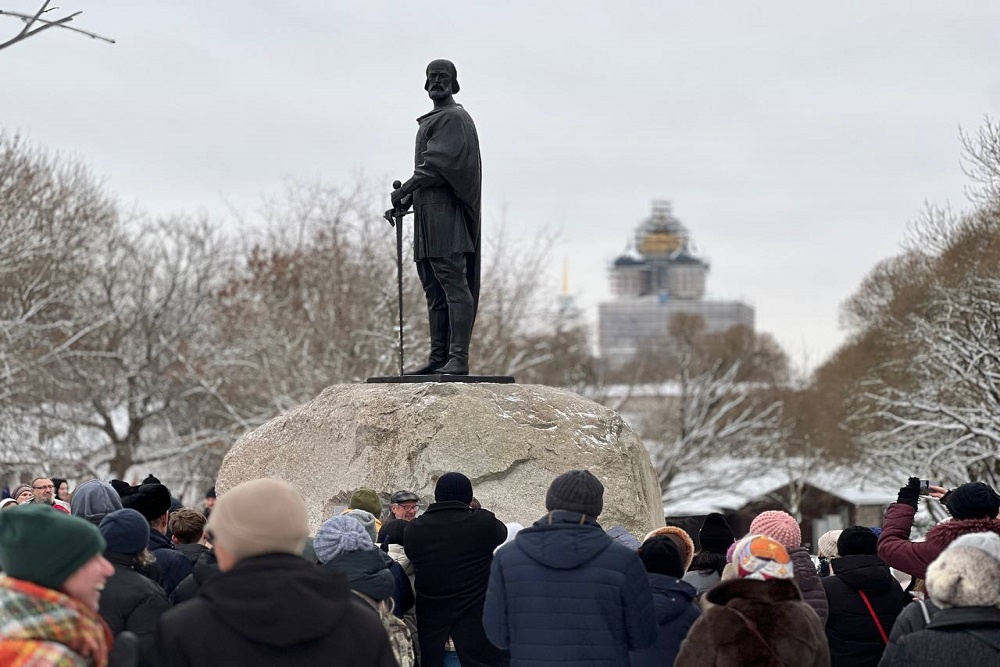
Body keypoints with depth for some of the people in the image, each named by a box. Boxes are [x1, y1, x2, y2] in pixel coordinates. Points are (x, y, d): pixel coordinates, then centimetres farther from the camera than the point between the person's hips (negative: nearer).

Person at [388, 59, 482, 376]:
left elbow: (439, 164, -18)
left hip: (445, 209, -10)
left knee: (453, 283, -15)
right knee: (433, 288, 8)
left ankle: (459, 358, -20)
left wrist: (404, 190, -14)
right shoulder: (431, 123, 25)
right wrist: (404, 203, 13)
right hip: (427, 212, 10)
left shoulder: (455, 118, -6)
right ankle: (439, 358, 8)